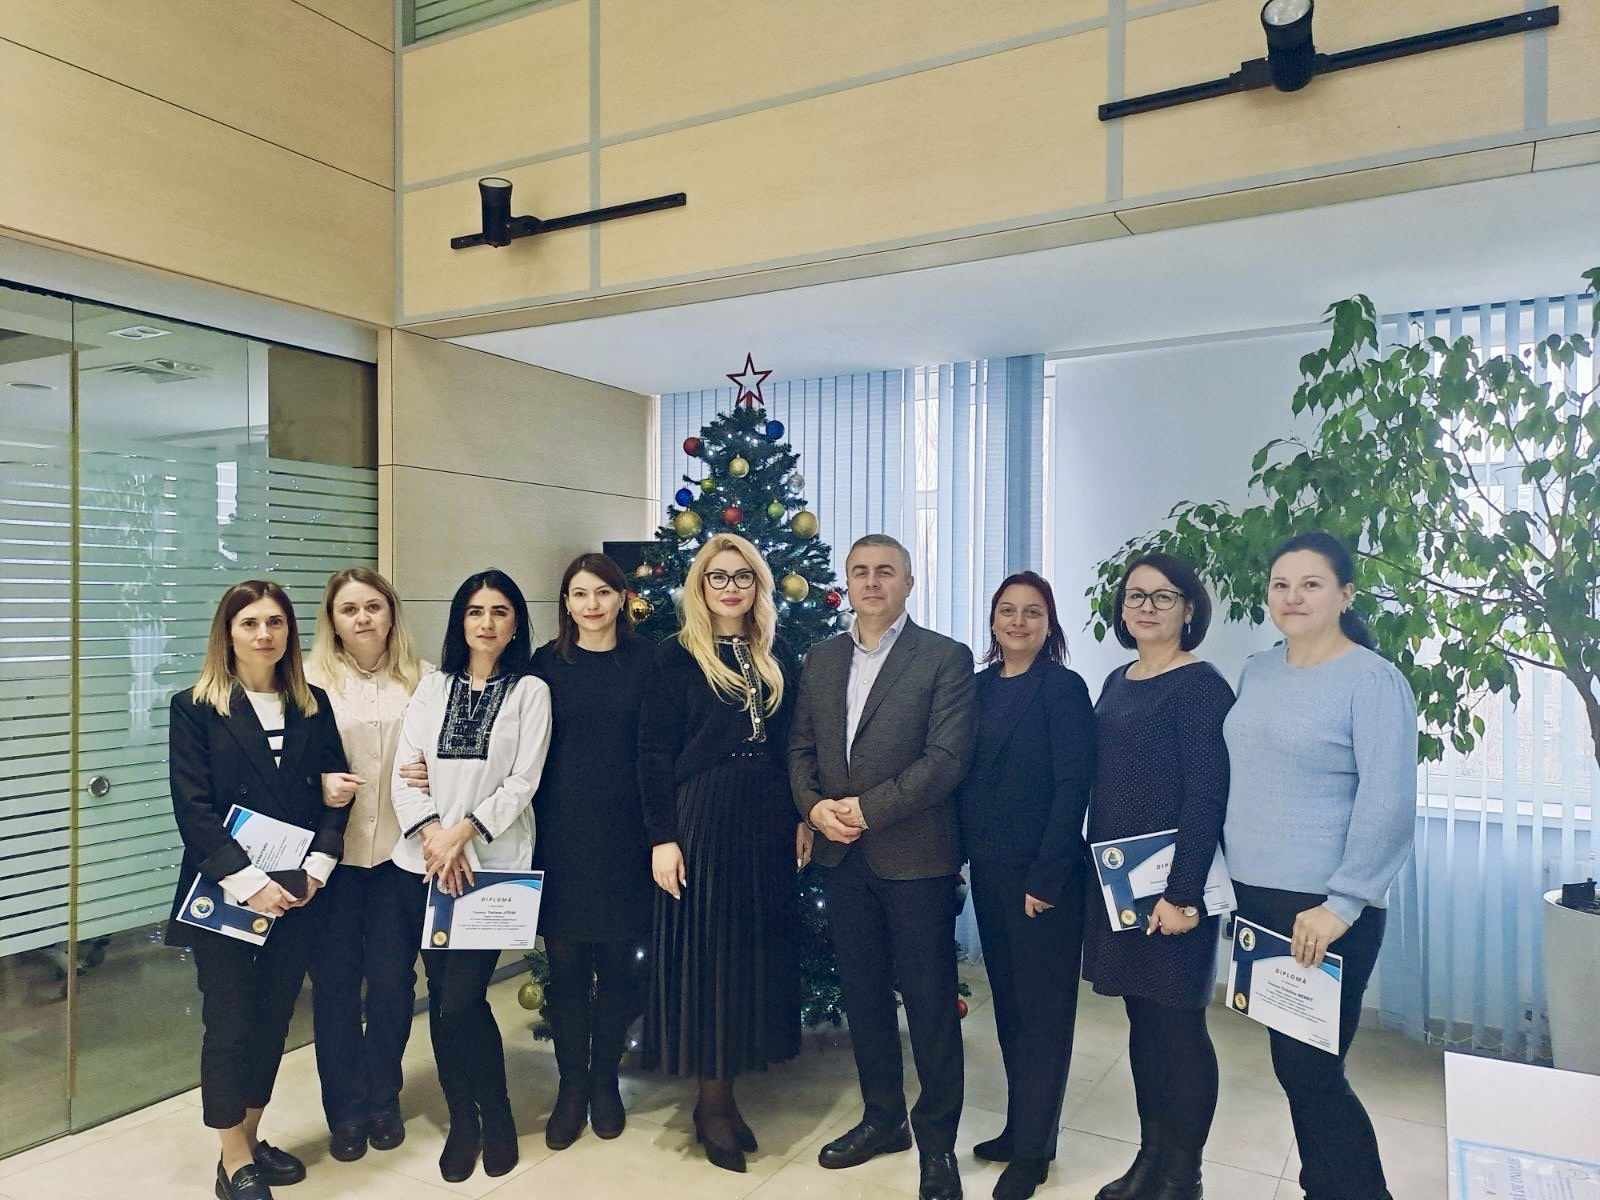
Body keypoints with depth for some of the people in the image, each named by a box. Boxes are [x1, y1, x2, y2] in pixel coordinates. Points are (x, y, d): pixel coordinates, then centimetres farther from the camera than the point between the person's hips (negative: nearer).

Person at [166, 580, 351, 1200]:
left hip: (296, 893, 4)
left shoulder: (314, 705, 6)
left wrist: (318, 865, -9)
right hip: (224, 895, -3)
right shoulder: (195, 708, -5)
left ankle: (250, 1138, 30)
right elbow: (193, 808, -11)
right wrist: (248, 882, -18)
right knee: (230, 1024, 5)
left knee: (273, 1019, 12)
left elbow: (336, 792, 5)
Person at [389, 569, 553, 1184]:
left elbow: (522, 782, -6)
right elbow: (404, 772, 3)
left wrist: (462, 833, -14)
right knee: (442, 999, 8)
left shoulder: (530, 691, 0)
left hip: (493, 863, -3)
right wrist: (433, 834, -11)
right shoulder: (432, 687, 9)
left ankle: (495, 1116, 18)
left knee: (463, 1000, -6)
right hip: (426, 863, 3)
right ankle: (462, 1120, 26)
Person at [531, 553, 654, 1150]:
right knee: (565, 961, 6)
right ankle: (571, 1085, 23)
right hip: (560, 831, 0)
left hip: (623, 831, 0)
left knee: (618, 960, 8)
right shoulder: (547, 662, 2)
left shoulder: (643, 660, 1)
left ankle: (604, 1081, 27)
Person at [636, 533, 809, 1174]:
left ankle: (725, 1092, 25)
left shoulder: (774, 656, 9)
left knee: (756, 950, 10)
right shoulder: (677, 656, -5)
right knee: (704, 952, 3)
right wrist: (662, 838, -12)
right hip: (701, 820, -5)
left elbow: (788, 743, 13)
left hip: (766, 821, 5)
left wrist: (802, 816, 7)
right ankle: (711, 1102, 18)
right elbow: (654, 752, -7)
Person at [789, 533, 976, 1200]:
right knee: (863, 994, 16)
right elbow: (800, 748, 11)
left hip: (915, 857, -5)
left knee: (930, 1002, 6)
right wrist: (814, 806, -8)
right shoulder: (821, 659, 10)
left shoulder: (946, 658, -6)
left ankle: (937, 1143, 23)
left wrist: (867, 809, -17)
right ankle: (882, 1118, 35)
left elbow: (947, 758, -14)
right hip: (841, 856, 5)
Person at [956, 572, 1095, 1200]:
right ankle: (1020, 1126, 31)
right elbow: (965, 776, 9)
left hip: (1043, 873, -6)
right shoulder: (980, 687, 7)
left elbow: (1073, 786, -14)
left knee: (1043, 1007, 7)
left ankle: (1033, 1147, 20)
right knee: (1006, 1001, 16)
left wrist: (1046, 877, -17)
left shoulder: (1063, 687, -10)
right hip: (989, 868, 6)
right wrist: (968, 852, 3)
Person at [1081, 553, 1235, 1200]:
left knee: (1177, 1024, 5)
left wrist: (1183, 895, -19)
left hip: (1172, 885, -7)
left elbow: (1207, 796, -16)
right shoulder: (1117, 683, 11)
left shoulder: (1201, 686, -11)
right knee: (1141, 1018, 15)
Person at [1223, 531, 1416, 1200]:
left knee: (1309, 1070, -1)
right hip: (1255, 895, 6)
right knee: (1291, 1061, 15)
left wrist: (1341, 904, -18)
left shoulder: (1373, 680, -11)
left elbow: (1389, 803, -16)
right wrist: (1235, 867, 14)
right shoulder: (1256, 672, 8)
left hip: (1325, 906, -6)